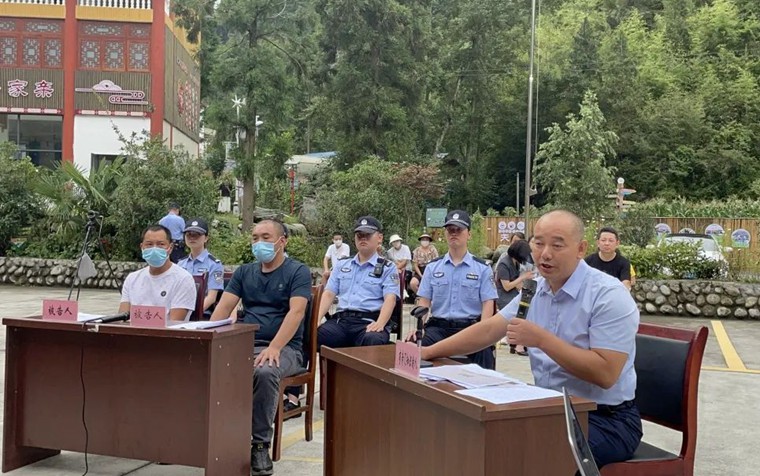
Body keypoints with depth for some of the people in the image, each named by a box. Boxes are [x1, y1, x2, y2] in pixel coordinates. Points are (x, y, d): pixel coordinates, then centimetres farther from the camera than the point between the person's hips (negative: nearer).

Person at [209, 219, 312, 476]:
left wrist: (274, 348, -27)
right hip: (243, 345, 4)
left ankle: (260, 443, -20)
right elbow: (224, 307, 8)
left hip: (284, 348, -4)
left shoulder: (298, 271, 1)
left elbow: (296, 312, -13)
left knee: (265, 373, -37)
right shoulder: (244, 272, 17)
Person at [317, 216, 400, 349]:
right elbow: (328, 294, 16)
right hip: (340, 320, 4)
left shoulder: (387, 268, 10)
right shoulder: (342, 264, 23)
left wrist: (379, 324, -24)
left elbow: (390, 299, -4)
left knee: (373, 341, -40)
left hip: (370, 322, -3)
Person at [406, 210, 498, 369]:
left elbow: (488, 304, 1)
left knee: (484, 350, -34)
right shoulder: (433, 267, 15)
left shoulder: (482, 268, 8)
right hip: (438, 327, 2)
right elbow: (424, 302, 10)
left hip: (470, 327, -1)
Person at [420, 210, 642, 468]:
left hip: (606, 420, -7)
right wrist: (428, 352, 1)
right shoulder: (535, 289, 6)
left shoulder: (609, 295, -17)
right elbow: (488, 330, 8)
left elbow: (605, 374, -24)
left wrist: (542, 339, -27)